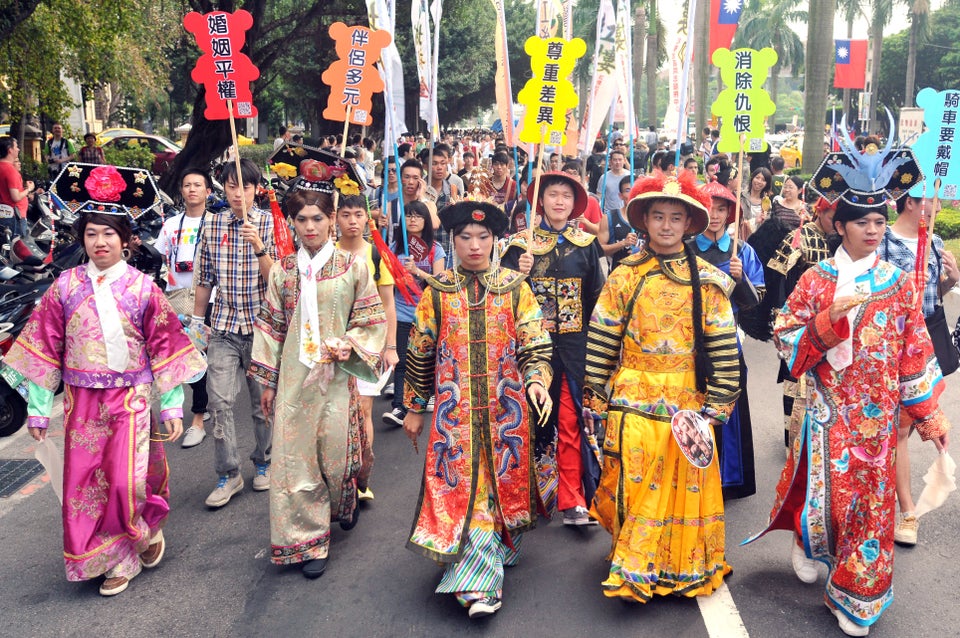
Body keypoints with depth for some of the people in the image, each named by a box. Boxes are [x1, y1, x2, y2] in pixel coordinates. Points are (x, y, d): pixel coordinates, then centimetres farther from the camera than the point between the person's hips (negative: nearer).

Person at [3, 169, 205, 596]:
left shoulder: (142, 287, -4)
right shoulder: (66, 286, 1)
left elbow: (164, 346, -2)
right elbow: (44, 346, 4)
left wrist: (173, 406, -4)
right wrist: (38, 408, 3)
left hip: (132, 398, -2)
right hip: (82, 401, 3)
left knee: (127, 482, -8)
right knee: (84, 484, 7)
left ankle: (148, 527, 24)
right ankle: (108, 558, 28)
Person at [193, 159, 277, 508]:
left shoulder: (270, 223, -3)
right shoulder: (211, 224, 5)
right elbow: (204, 279, 12)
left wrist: (259, 247, -23)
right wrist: (196, 322, 13)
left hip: (262, 324, -2)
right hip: (223, 326, 2)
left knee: (264, 400, 9)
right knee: (220, 401, -4)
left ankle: (263, 462, 29)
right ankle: (228, 474, 9)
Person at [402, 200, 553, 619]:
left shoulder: (515, 288, 2)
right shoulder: (437, 291, 3)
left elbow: (535, 345, 0)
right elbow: (420, 352, 8)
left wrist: (536, 381, -19)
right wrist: (414, 407, 10)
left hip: (505, 407, 1)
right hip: (455, 410, 0)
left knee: (502, 482, 8)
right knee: (461, 486, -3)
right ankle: (480, 583, 5)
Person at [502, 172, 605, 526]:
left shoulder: (586, 244, 7)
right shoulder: (522, 243, 2)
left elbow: (597, 295, 10)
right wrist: (519, 274, -19)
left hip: (576, 343, 1)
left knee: (572, 421, -1)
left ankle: (573, 500, 8)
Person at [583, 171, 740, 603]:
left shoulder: (708, 281, 1)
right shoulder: (624, 276, 2)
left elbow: (723, 346, 0)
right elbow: (601, 340, 2)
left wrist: (716, 404, -5)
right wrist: (596, 397, 0)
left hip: (687, 401, 1)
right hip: (632, 401, 0)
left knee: (683, 482, 7)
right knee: (634, 483, -3)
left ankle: (682, 565, 27)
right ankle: (634, 571, 13)